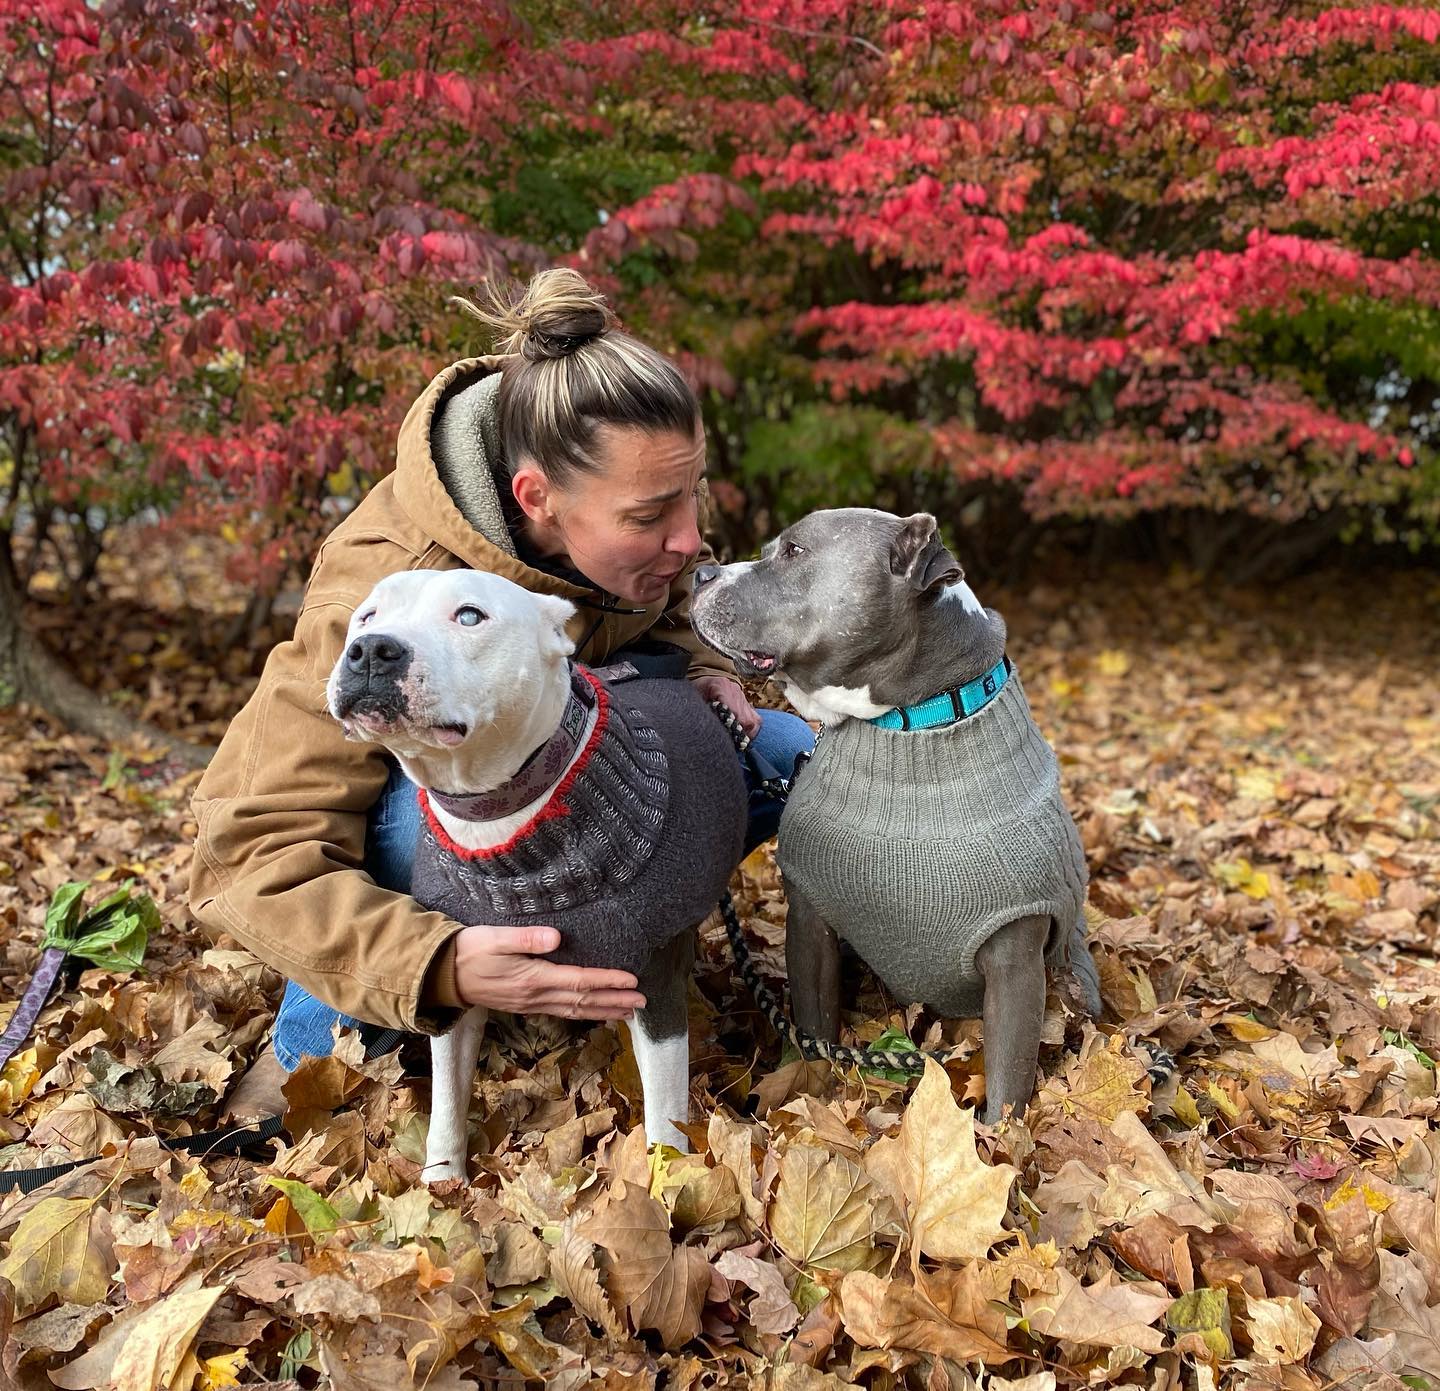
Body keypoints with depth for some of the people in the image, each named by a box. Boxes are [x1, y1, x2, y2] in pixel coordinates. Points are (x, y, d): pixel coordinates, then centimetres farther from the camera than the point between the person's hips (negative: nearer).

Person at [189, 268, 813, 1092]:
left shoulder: (633, 501, -20)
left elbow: (668, 612, 5)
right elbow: (252, 850, -40)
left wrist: (701, 671, -18)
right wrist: (437, 965, -55)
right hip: (405, 793, -5)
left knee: (791, 757, -13)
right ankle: (313, 1045, -14)